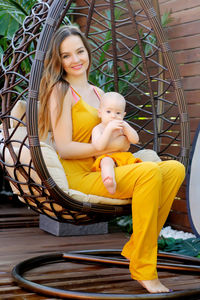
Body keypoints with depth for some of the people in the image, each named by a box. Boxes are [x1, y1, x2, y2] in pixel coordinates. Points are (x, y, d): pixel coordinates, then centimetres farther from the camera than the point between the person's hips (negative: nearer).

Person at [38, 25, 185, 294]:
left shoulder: (97, 92, 20)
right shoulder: (60, 91, -4)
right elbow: (64, 148, -12)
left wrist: (124, 136, 0)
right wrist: (111, 146, -10)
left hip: (105, 171, 8)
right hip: (78, 176, -8)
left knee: (175, 169, -9)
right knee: (150, 172, -30)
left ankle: (134, 249, -10)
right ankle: (142, 269, -24)